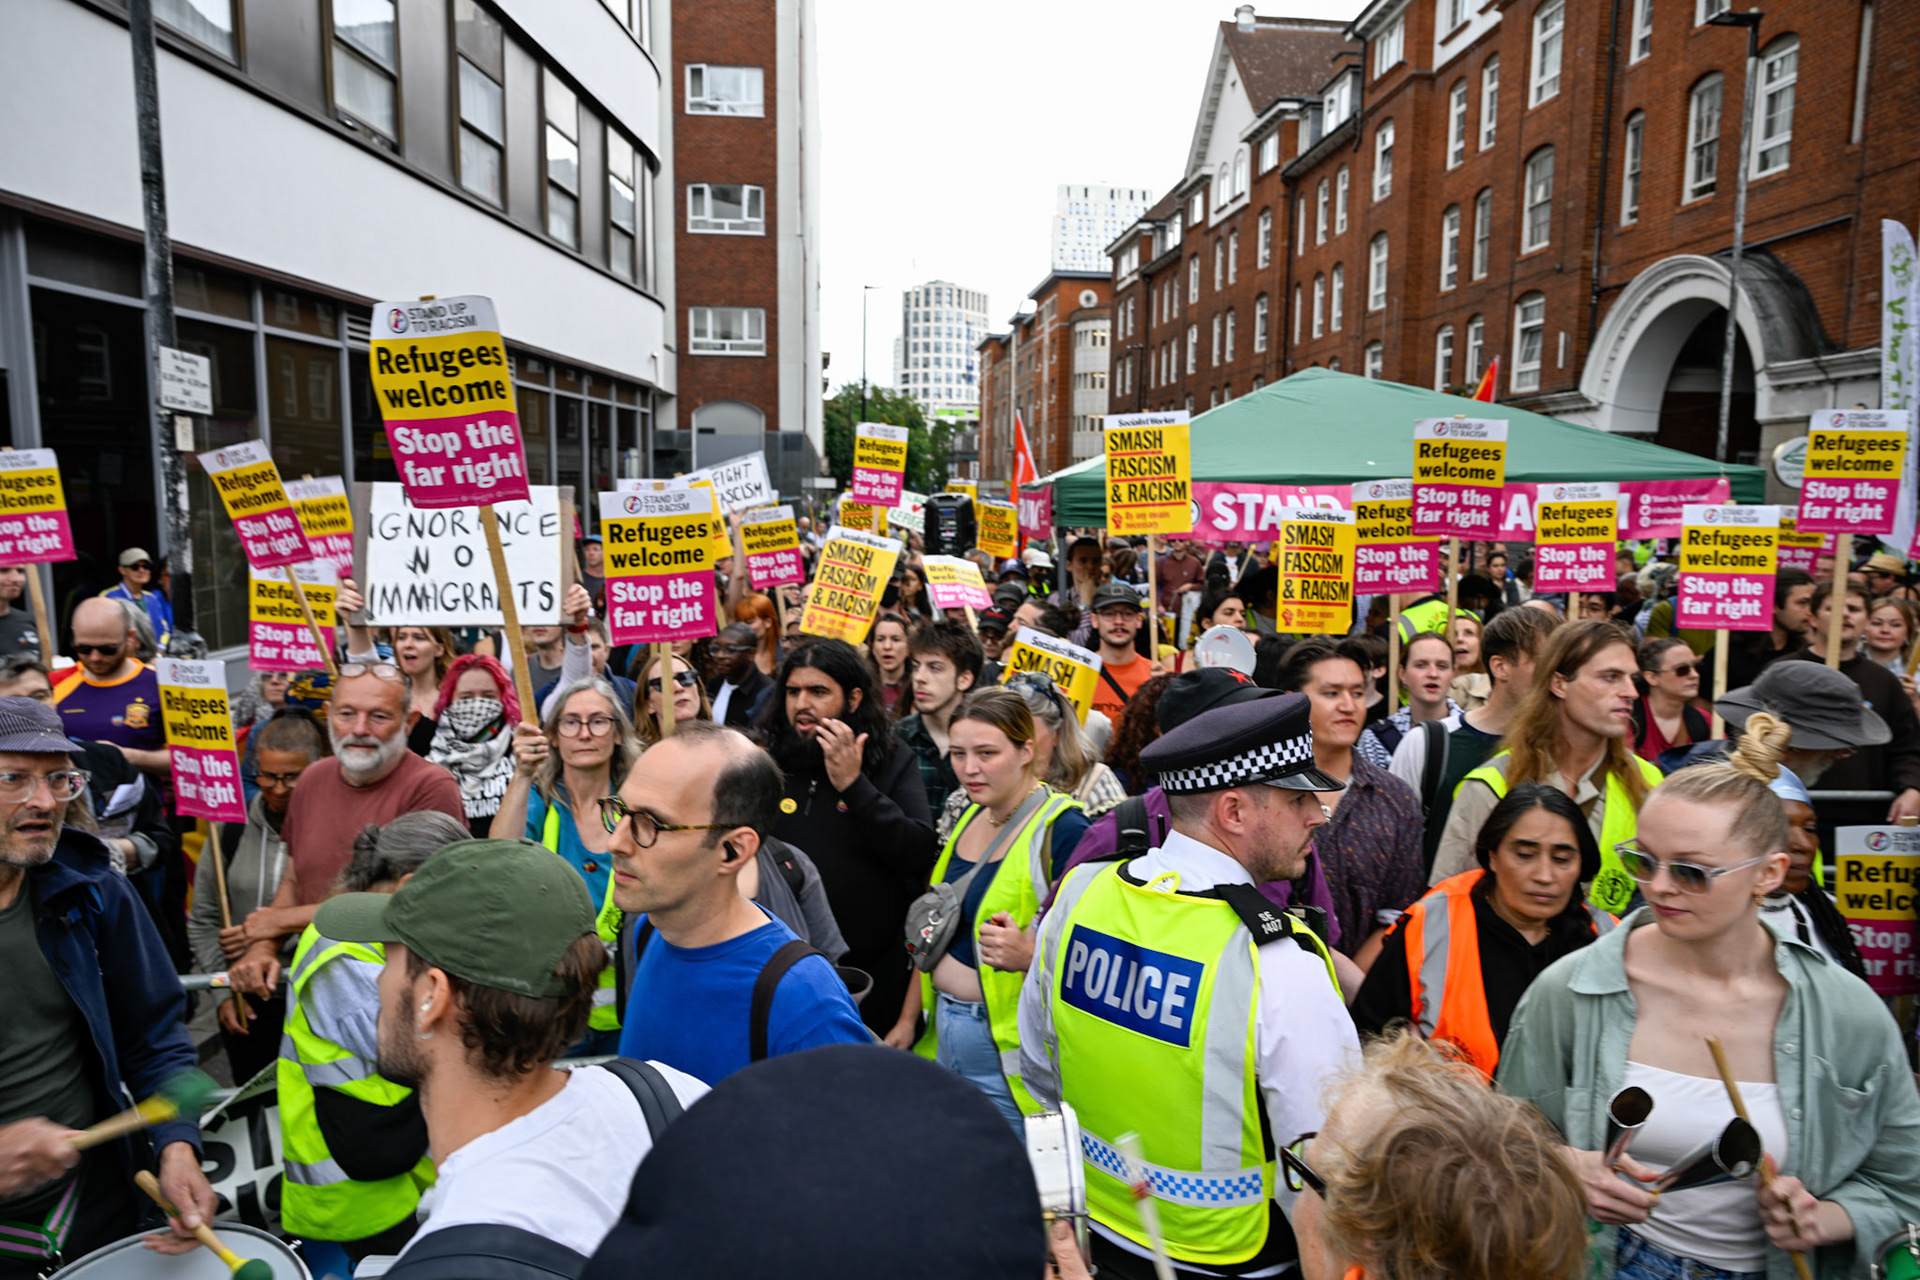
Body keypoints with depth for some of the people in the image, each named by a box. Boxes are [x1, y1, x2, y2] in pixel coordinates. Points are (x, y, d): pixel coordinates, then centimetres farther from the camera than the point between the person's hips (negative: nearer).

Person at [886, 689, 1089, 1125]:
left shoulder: (1063, 830, -16)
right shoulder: (969, 816, 7)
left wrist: (1027, 955, -32)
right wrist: (908, 1019, 16)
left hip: (1009, 1050, -7)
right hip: (943, 1035, 7)